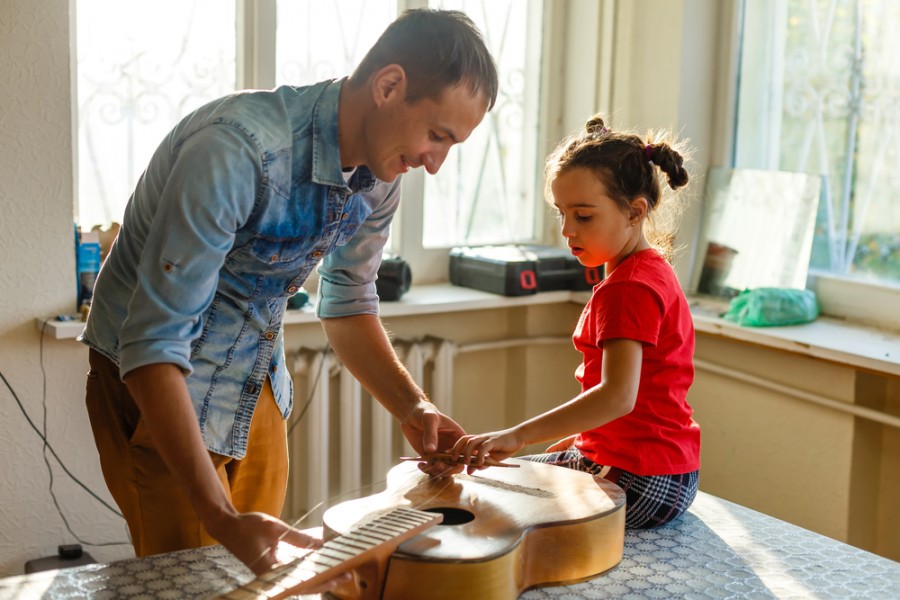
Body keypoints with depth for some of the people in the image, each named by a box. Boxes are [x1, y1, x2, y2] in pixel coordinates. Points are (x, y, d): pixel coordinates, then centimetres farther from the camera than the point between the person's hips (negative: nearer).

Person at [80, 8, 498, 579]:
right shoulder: (237, 151, -32)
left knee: (264, 571, 13)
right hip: (156, 384, -6)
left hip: (258, 387, 7)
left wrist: (413, 408, -6)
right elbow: (154, 343, -33)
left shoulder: (381, 178, -7)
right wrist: (221, 518, -38)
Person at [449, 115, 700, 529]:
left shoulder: (627, 290, -21)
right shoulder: (652, 271, 12)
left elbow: (618, 396, -34)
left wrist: (518, 436, -40)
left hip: (639, 481, -11)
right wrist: (571, 443, 18)